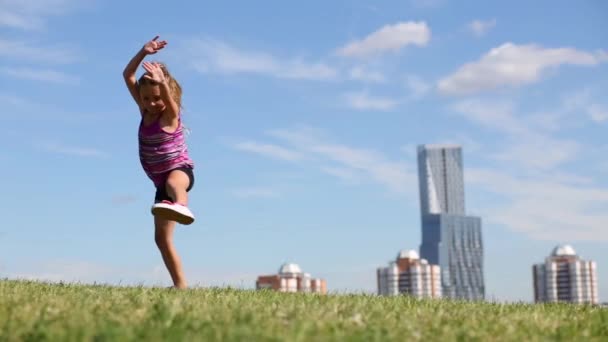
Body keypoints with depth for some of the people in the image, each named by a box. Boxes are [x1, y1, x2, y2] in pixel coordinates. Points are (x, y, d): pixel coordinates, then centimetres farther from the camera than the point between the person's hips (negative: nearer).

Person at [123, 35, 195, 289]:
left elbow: (169, 99, -37)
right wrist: (143, 53, -17)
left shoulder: (170, 115, -12)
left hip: (180, 170, -7)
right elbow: (128, 76, -2)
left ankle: (181, 204, -79)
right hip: (160, 181, 7)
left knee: (173, 182, -45)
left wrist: (162, 82, -58)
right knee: (162, 238, 3)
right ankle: (180, 286, 6)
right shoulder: (145, 111, 5)